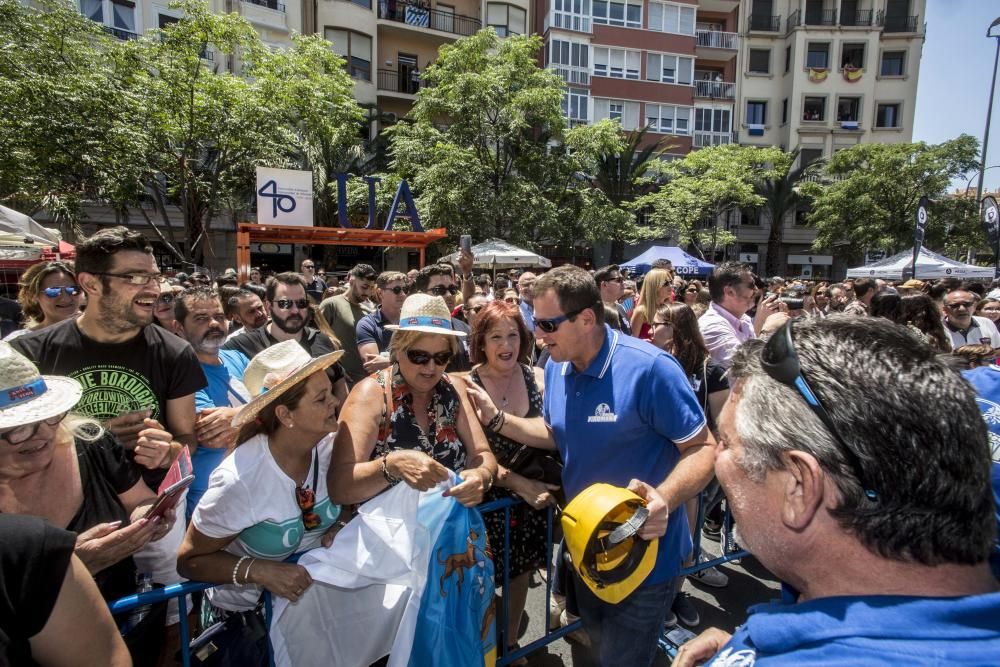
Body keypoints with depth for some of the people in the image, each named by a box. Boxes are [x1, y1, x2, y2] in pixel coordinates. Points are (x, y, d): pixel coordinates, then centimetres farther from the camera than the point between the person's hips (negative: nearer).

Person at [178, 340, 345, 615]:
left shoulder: (330, 446, -14)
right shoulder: (240, 481, -27)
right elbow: (189, 560, -12)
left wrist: (337, 529, -13)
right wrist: (259, 571, -26)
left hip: (316, 583, 4)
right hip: (247, 608, -3)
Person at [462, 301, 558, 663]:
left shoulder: (537, 378, -7)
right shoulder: (466, 385, -15)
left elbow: (554, 436, -20)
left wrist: (497, 417, -31)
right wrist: (518, 484, -23)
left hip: (532, 493, 4)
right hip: (488, 497, -3)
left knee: (521, 569, 20)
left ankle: (510, 643, 47)